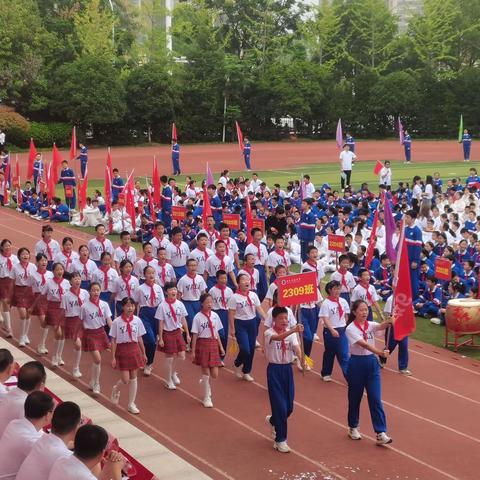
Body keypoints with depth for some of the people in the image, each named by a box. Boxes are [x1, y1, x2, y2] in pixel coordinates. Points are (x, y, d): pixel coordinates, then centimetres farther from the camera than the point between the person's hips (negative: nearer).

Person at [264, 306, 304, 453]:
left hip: (287, 369, 5)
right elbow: (278, 337, -36)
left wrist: (301, 357, -35)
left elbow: (296, 347, -13)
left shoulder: (291, 333, 3)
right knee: (280, 405, -7)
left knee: (289, 406, 11)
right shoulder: (269, 333, -13)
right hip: (274, 369, -5)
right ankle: (280, 440, 4)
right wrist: (293, 330, -52)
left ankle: (273, 421, 44)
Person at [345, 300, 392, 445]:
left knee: (376, 399, -3)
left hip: (372, 362, 3)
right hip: (357, 363, -3)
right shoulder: (351, 328, -11)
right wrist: (380, 352, -39)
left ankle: (381, 433, -5)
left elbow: (381, 327, -20)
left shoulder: (370, 325, 4)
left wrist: (389, 322, -43)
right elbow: (364, 344, -25)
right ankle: (353, 428, 31)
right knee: (355, 398, 11)